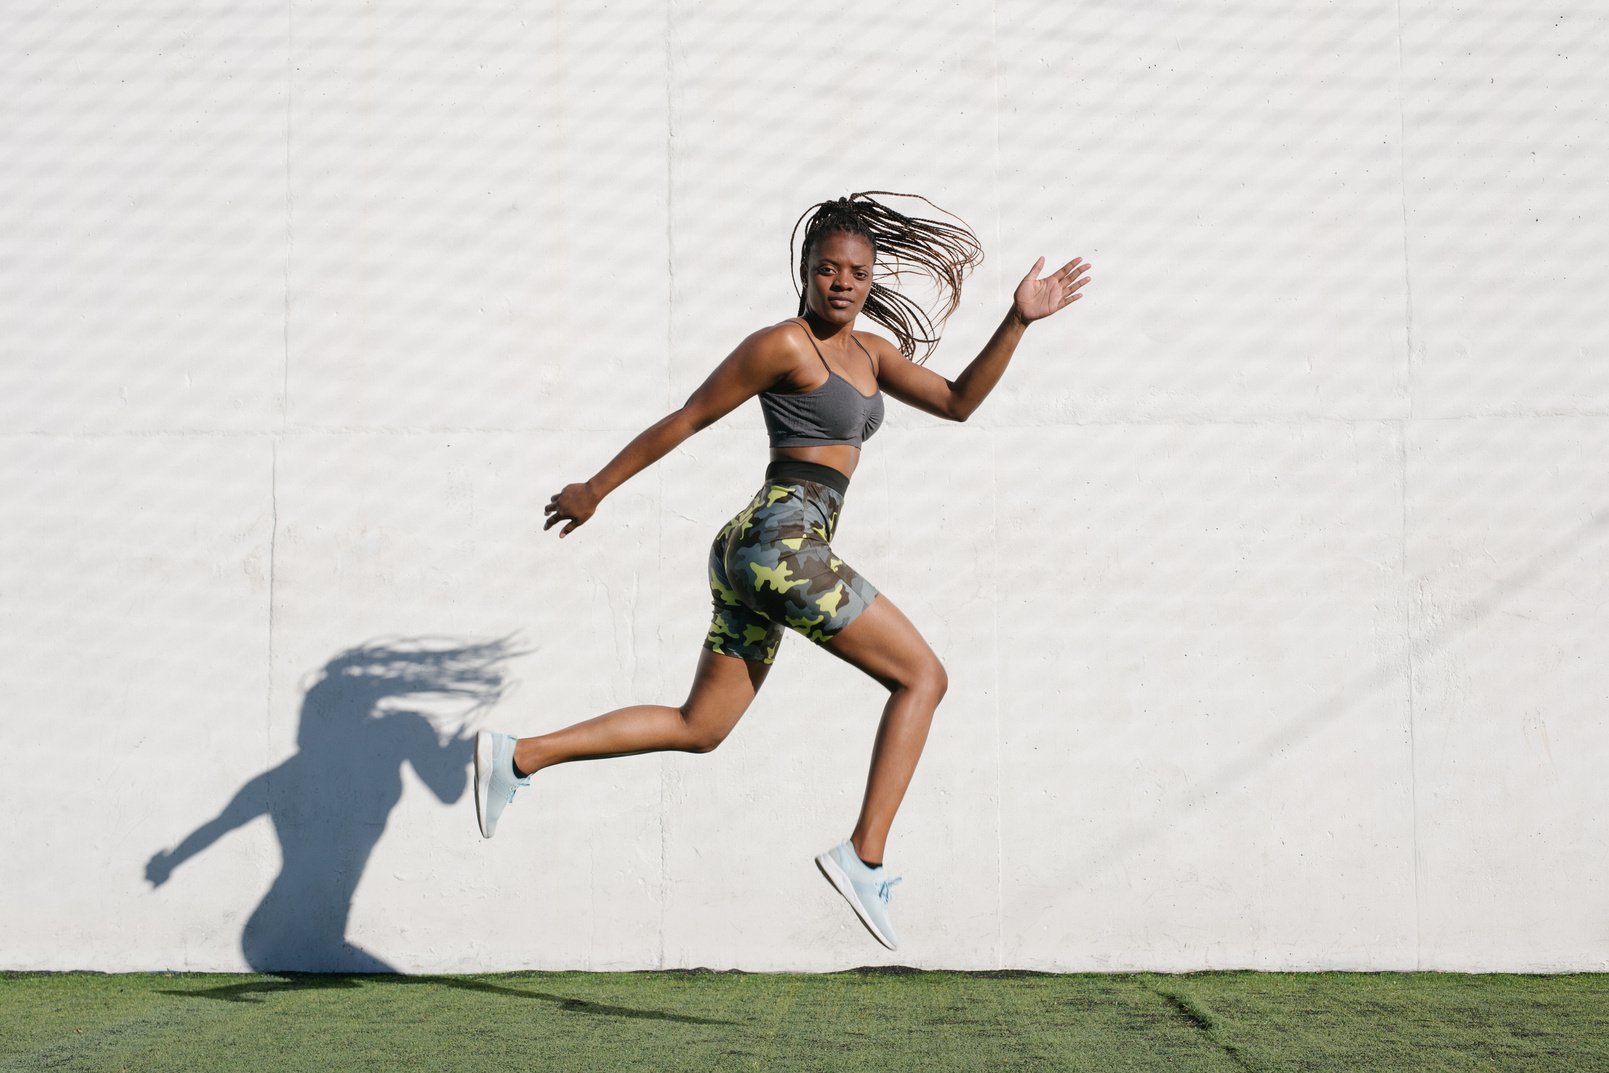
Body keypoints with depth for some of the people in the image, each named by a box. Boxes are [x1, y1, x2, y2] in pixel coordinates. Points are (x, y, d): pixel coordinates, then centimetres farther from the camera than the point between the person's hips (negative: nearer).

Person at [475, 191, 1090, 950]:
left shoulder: (869, 353, 19)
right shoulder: (783, 346, -6)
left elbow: (957, 402, 17)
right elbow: (685, 419, -3)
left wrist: (1018, 321, 7)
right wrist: (595, 489, 2)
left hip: (751, 552, 9)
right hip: (786, 541, -9)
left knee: (699, 729, 12)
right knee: (922, 676, -2)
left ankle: (518, 757, 11)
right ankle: (865, 856, -5)